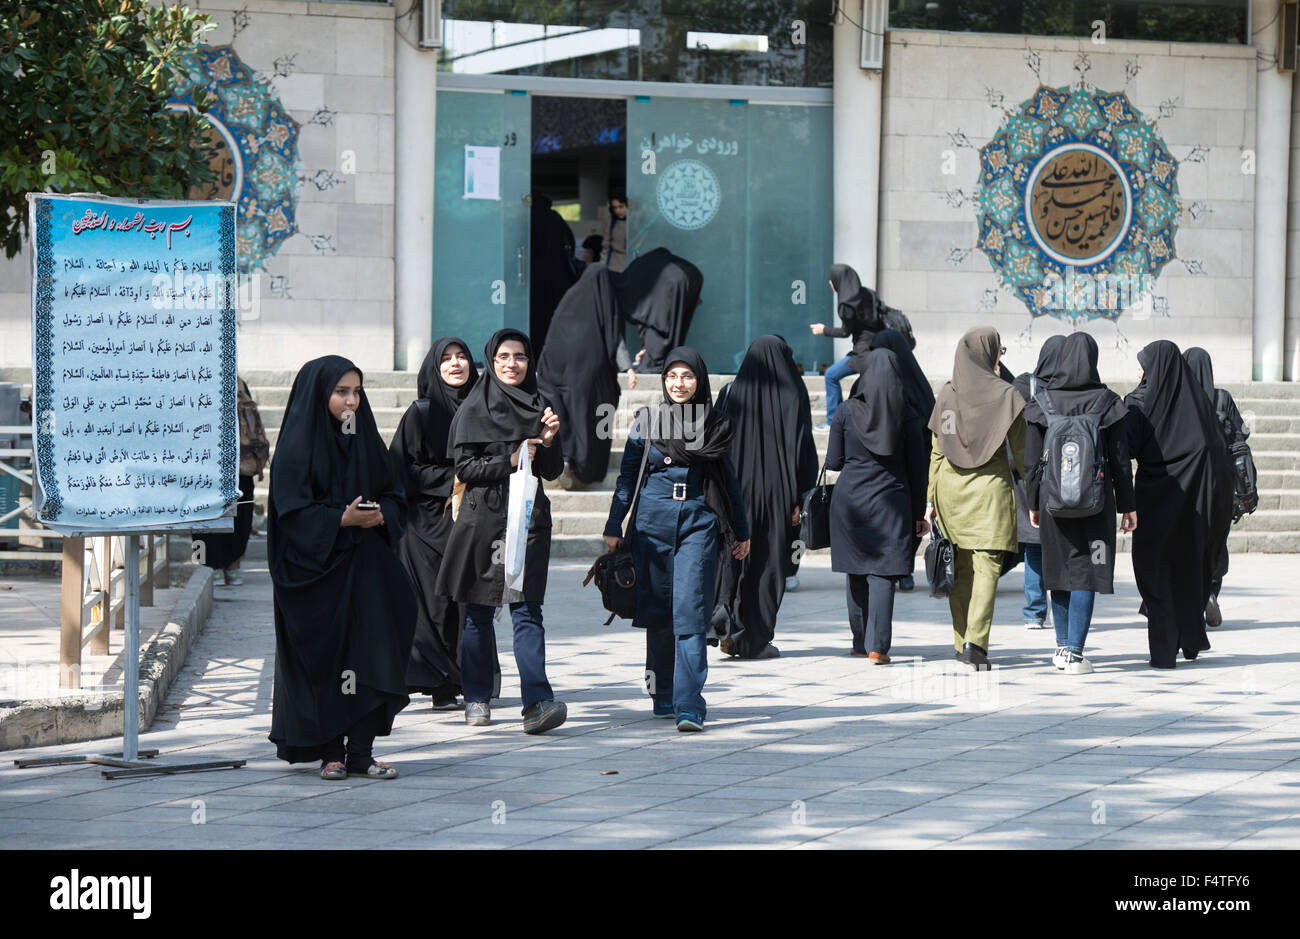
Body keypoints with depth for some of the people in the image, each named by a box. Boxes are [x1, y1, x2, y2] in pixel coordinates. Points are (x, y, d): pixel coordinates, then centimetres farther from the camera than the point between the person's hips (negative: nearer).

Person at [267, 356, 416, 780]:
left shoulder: (367, 440, 11)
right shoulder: (297, 446, -6)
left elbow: (395, 494, 13)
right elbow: (292, 509, -12)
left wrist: (380, 515, -8)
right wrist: (342, 519, -22)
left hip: (365, 567, 5)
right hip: (316, 566, -4)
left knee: (371, 653, -3)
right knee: (323, 660, -1)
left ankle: (360, 753, 1)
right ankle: (330, 754, 9)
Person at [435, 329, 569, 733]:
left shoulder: (537, 405, 13)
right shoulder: (474, 408, 2)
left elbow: (552, 471, 13)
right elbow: (464, 467, -4)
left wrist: (548, 441, -5)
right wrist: (509, 461, -13)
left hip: (529, 517, 2)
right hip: (484, 514, -2)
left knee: (527, 609, -8)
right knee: (479, 609, 5)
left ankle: (537, 703, -19)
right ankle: (476, 697, 18)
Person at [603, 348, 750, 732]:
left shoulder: (716, 424, 6)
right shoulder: (646, 421, 5)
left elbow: (729, 480, 13)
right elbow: (627, 477, 9)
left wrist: (741, 531, 16)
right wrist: (613, 527, 4)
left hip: (699, 524, -1)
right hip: (653, 522, 1)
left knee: (691, 611, -12)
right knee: (657, 611, 7)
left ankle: (689, 705, -17)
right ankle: (662, 695, 22)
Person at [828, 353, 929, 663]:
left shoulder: (846, 412, -3)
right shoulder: (907, 416, -3)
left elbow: (833, 462, 0)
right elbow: (917, 468, 0)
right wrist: (920, 513, 7)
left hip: (850, 499, 1)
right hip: (891, 502, -1)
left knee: (856, 573, 13)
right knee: (883, 574, -2)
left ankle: (861, 642, 19)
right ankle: (877, 645, -14)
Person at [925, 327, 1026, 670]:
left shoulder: (946, 395, 4)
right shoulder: (1005, 394, -6)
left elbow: (936, 452, 7)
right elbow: (1021, 450, -5)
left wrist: (931, 498, 11)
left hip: (951, 488, 4)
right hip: (990, 488, -4)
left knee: (961, 568, 12)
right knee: (987, 566, -7)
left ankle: (962, 643, 17)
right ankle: (976, 641, -21)